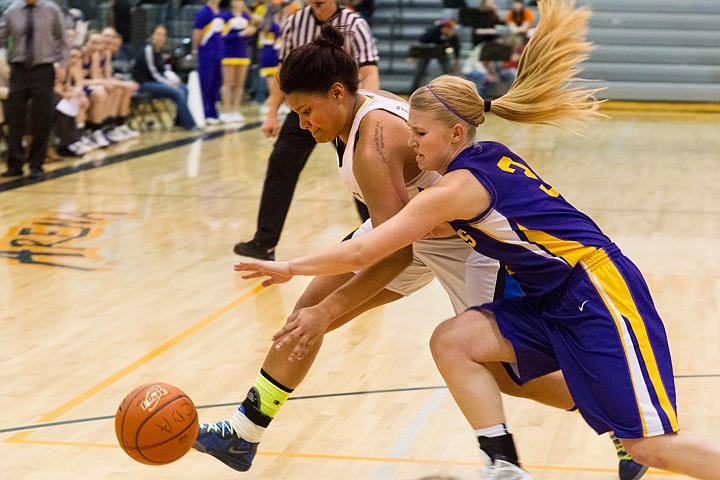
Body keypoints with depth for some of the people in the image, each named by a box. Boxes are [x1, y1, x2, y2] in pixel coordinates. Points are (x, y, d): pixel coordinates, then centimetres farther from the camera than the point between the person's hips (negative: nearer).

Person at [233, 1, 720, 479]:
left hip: (599, 293, -9)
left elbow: (362, 253, -15)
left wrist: (288, 267, -3)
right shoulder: (487, 160, 10)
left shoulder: (461, 186, -17)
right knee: (452, 341, -4)